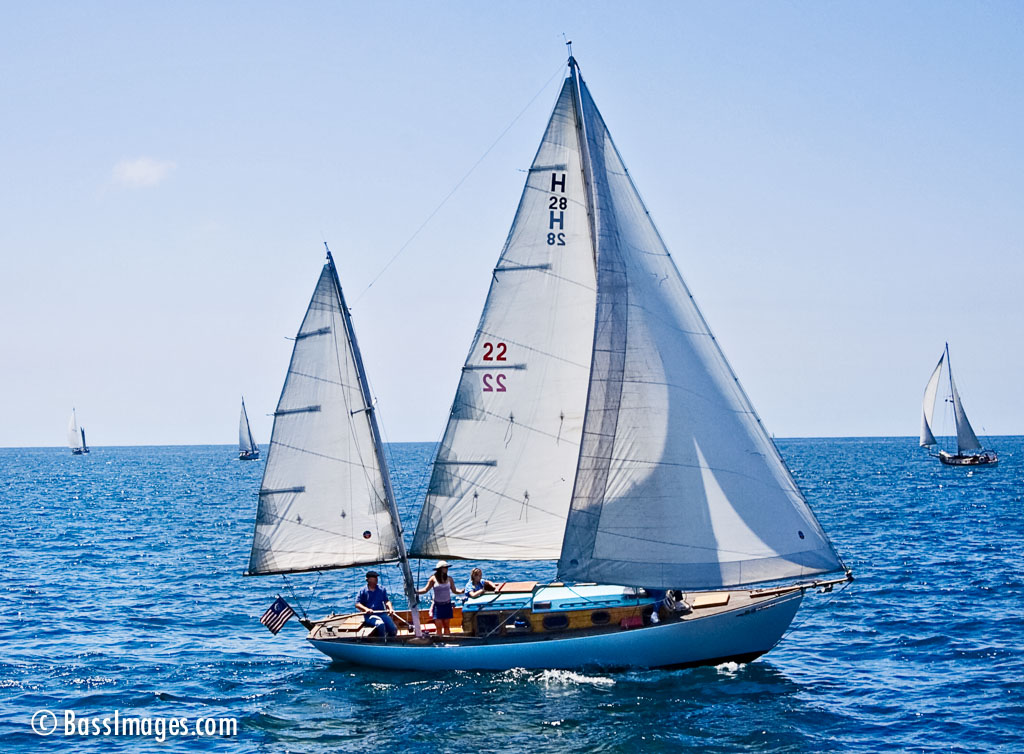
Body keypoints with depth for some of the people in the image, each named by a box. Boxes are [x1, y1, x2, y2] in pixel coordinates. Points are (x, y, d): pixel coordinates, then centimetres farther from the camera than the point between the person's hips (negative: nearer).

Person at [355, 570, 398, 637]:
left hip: (382, 613, 4)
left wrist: (390, 608, -8)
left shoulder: (382, 589, 16)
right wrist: (366, 609, -17)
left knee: (393, 630, -17)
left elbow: (387, 601, 13)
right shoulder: (363, 591, 5)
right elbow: (357, 604, 1)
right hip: (370, 615, -4)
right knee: (380, 624, -36)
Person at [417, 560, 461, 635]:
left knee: (446, 626, 5)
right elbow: (425, 590, 1)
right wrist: (416, 591, -12)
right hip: (438, 605, -2)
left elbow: (454, 590, 7)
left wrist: (462, 591, -11)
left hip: (447, 605, 2)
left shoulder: (449, 579, 1)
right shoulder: (433, 579, -4)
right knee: (439, 627, -5)